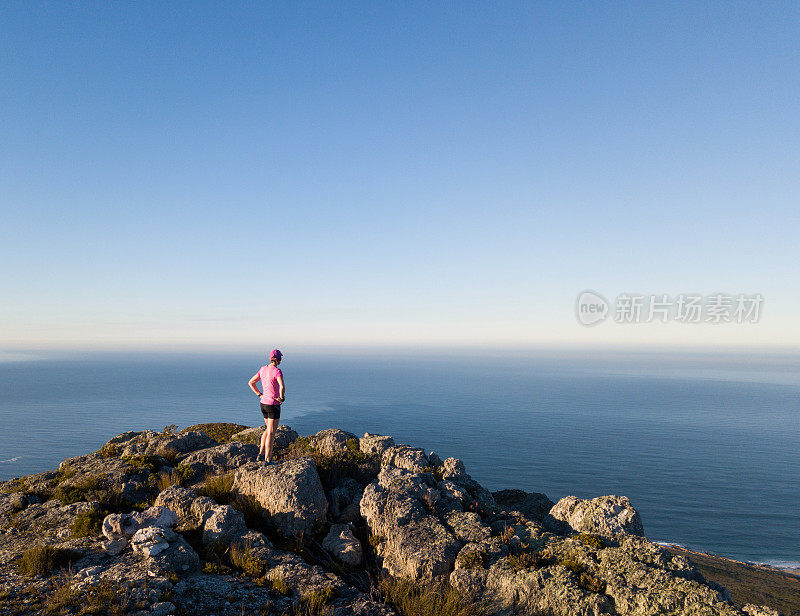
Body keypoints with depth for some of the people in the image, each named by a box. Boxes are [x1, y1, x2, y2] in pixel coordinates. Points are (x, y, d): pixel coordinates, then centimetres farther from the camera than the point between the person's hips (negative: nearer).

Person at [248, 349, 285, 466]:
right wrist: (282, 398, -17)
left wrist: (260, 395, 11)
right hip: (273, 405, -7)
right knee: (271, 432, 1)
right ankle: (267, 460, 6)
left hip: (263, 403, 7)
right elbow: (282, 386, -35)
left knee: (269, 429, 24)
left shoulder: (263, 369, 4)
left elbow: (251, 382, 12)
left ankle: (261, 453, 19)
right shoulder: (277, 371, -19)